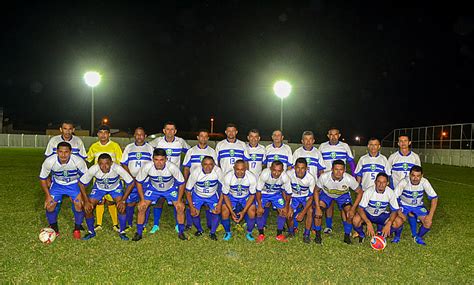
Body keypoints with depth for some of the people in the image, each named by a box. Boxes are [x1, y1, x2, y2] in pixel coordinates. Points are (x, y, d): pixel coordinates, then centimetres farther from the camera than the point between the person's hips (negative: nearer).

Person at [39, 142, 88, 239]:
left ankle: (77, 229, 6)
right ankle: (54, 229, 16)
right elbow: (43, 178, -8)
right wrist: (47, 195, -11)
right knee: (49, 205, -10)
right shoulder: (49, 161, -26)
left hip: (74, 184, -1)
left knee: (79, 204, -18)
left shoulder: (78, 161, -30)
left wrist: (82, 193, -17)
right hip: (57, 184, 1)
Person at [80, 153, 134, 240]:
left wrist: (123, 200, -29)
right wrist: (86, 201, -20)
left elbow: (131, 183, -28)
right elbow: (81, 183, -18)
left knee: (122, 207, -20)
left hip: (115, 187, -1)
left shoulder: (117, 168, -38)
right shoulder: (93, 169, -34)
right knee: (88, 209, -9)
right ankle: (91, 232, 18)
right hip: (99, 187, 1)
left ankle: (122, 232, 3)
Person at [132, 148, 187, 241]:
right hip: (153, 188, 1)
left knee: (180, 208, -13)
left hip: (170, 189, -1)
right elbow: (138, 182, -13)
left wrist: (179, 201, -17)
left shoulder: (172, 167, -35)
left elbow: (181, 183, -20)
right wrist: (142, 199, -12)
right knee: (141, 208, -10)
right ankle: (139, 233, 11)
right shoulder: (147, 167, -31)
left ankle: (181, 232, 9)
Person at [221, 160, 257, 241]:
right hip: (231, 196, 0)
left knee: (252, 213, -19)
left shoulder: (251, 177, -27)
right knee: (225, 212, -19)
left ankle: (249, 233, 8)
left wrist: (243, 211, -22)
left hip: (246, 197, 0)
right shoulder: (228, 177, -28)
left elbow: (252, 195, -15)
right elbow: (225, 195, -15)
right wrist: (232, 212, -22)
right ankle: (228, 233, 8)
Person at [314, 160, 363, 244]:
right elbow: (316, 191, -17)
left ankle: (347, 236, 7)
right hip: (326, 193, 0)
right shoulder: (324, 177, -35)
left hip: (343, 195, 0)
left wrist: (353, 209, -24)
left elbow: (360, 192, -18)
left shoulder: (349, 179, -34)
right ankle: (317, 235, 3)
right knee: (318, 212, -19)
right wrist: (317, 207, -25)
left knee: (350, 214, -18)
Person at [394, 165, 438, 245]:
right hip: (404, 205, -3)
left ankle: (418, 237, 15)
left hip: (418, 206, 3)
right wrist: (399, 212, -35)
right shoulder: (404, 182, -28)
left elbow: (434, 198, -14)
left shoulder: (424, 182, -22)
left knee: (428, 223, -16)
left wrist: (430, 215, -21)